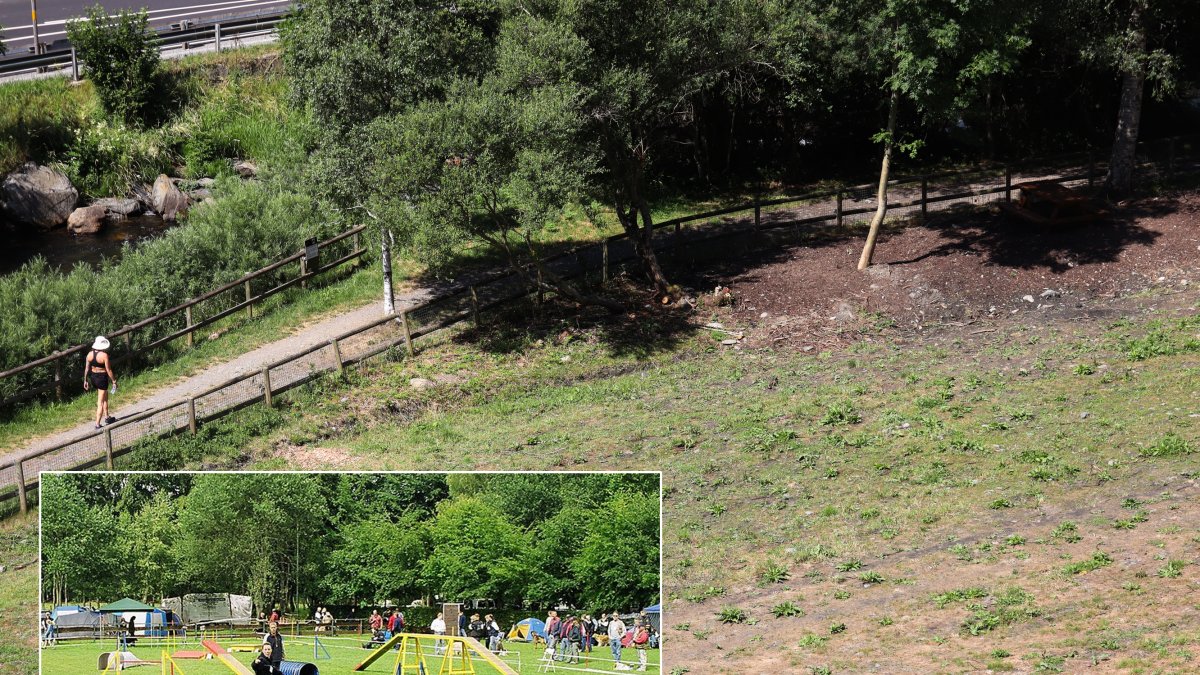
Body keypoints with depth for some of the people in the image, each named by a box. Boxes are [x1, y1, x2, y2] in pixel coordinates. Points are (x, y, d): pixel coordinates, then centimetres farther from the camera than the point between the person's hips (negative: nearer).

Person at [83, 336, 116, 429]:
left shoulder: (90, 354, -3)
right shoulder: (104, 355, -20)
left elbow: (87, 369, 4)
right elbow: (108, 370, -16)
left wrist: (85, 381, 14)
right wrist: (114, 381, -6)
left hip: (93, 377, 6)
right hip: (102, 378, -6)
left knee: (105, 397, 28)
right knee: (100, 402, 1)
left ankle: (106, 417, 38)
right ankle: (97, 424, 2)